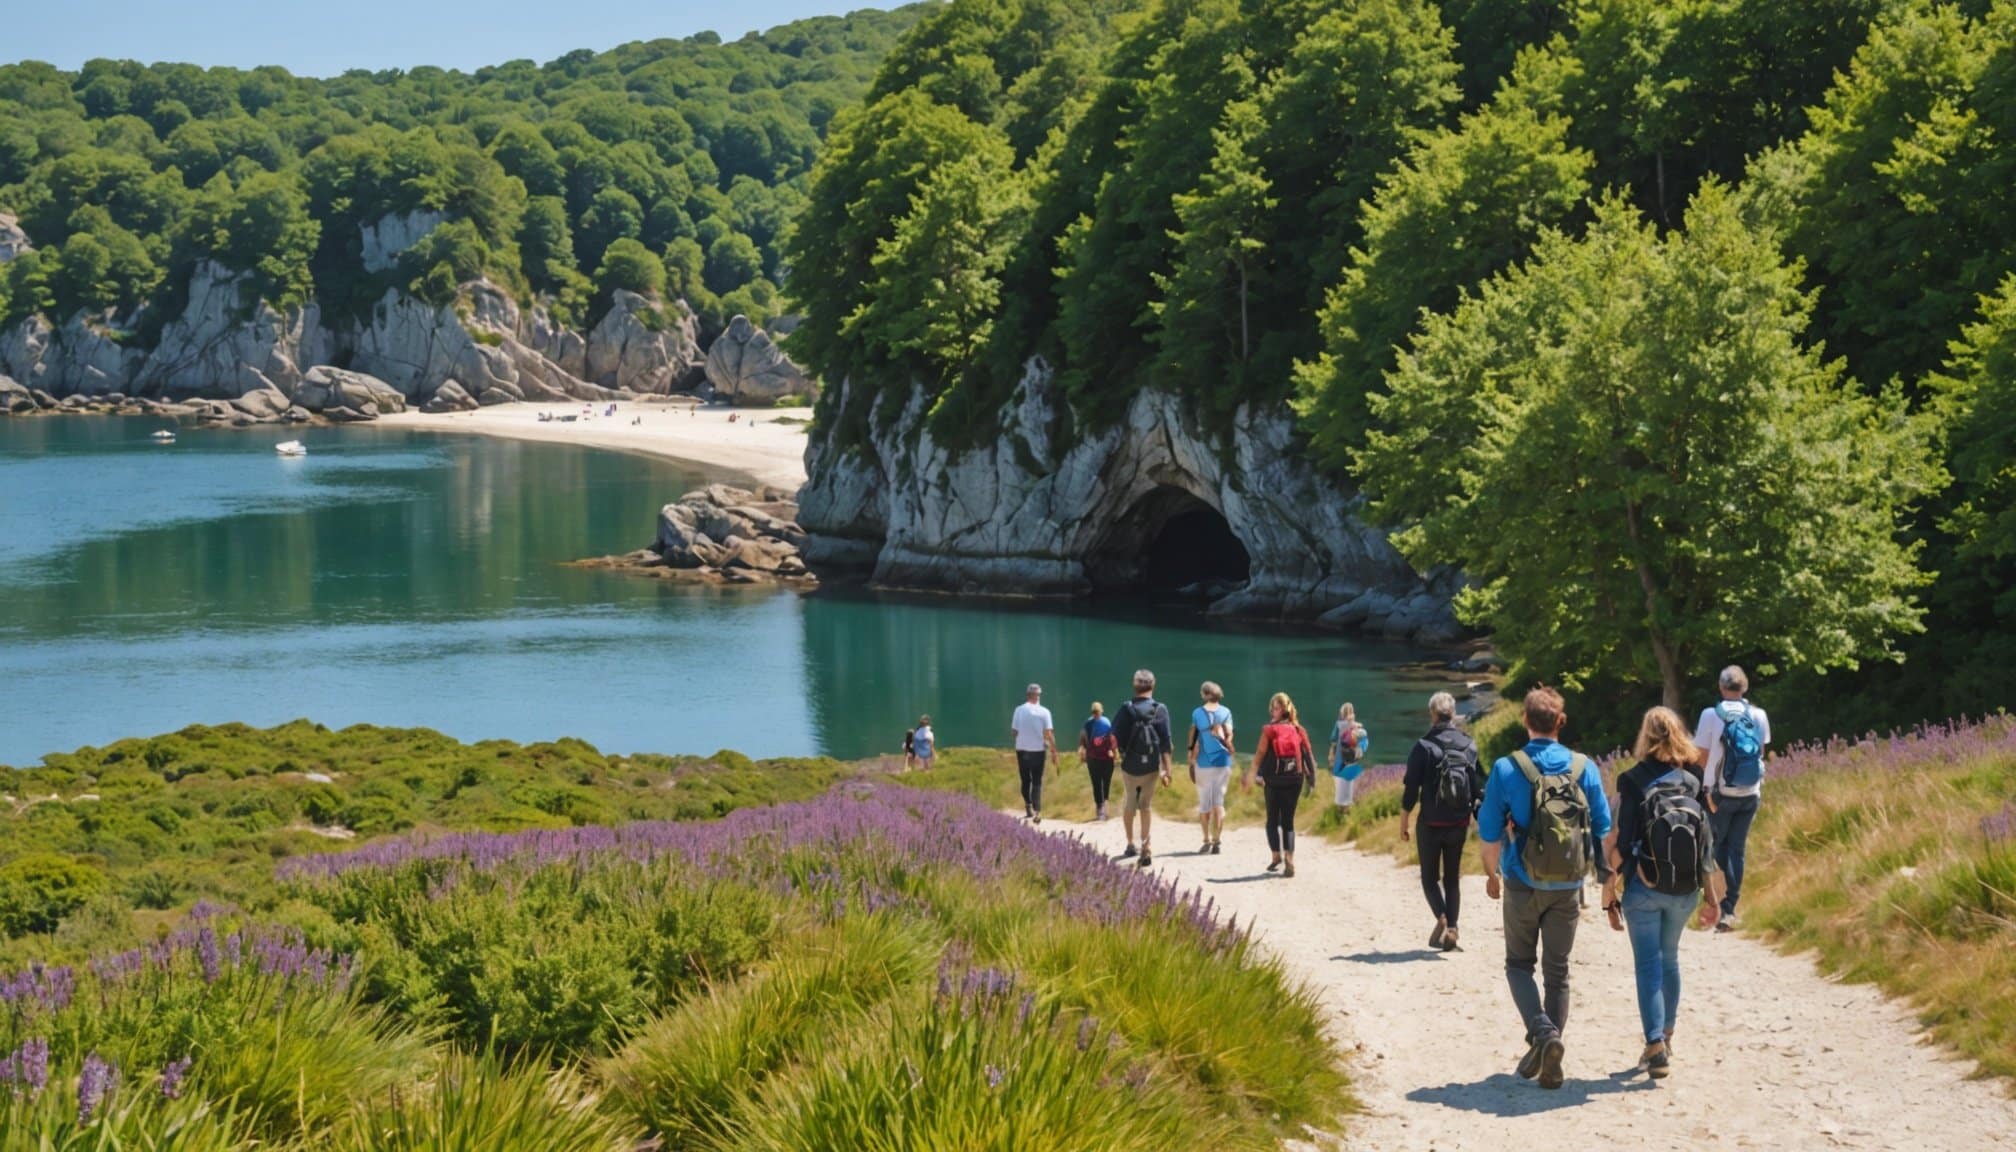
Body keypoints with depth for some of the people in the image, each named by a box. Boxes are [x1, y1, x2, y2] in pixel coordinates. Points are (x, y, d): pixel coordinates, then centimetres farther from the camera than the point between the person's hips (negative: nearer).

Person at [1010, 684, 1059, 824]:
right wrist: (1053, 751, -3)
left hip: (1022, 749, 1)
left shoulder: (1019, 710, -3)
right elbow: (1048, 734, -9)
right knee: (1037, 782, 4)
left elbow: (1014, 730, 1)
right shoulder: (1044, 712, -7)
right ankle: (1037, 811, -7)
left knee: (1025, 780, 16)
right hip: (1038, 750, -1)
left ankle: (1028, 806, 8)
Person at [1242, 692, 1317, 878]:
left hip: (1274, 781, -2)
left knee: (1272, 820, 15)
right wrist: (1311, 780, 6)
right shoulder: (1299, 730, 3)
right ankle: (1289, 862, -7)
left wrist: (1249, 776, -1)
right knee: (1288, 821, 7)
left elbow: (1259, 755, -8)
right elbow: (1309, 755, 0)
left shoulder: (1269, 730, -5)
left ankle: (1276, 857, 9)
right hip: (1294, 781, 2)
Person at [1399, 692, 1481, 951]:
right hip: (1459, 823, 3)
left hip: (1431, 823, -3)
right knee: (1453, 878, 13)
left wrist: (1403, 823, -1)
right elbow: (1480, 786, 6)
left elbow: (1410, 790, -10)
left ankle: (1442, 917, -16)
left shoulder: (1423, 747, -11)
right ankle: (1451, 929, 6)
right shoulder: (1470, 746, 2)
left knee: (1430, 876, 8)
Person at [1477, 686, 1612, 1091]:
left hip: (1523, 885, -2)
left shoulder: (1506, 769, -10)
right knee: (1557, 971, 12)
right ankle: (1550, 1063, 10)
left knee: (1519, 964, 14)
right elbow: (1603, 828, 1)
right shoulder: (1584, 768, -4)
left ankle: (1542, 1032, -11)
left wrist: (1492, 874, 11)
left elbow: (1490, 832, -5)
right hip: (1568, 889, 2)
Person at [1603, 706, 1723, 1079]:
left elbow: (1618, 842, -10)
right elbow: (1708, 847, 2)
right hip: (1685, 892, 3)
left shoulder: (1632, 782, -7)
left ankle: (1656, 1047, -12)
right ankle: (1665, 1037, 30)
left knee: (1648, 964, 0)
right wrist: (1711, 898, 9)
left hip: (1643, 890, -3)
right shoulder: (1694, 784, 2)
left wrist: (1610, 893, -4)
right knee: (1669, 959, 20)